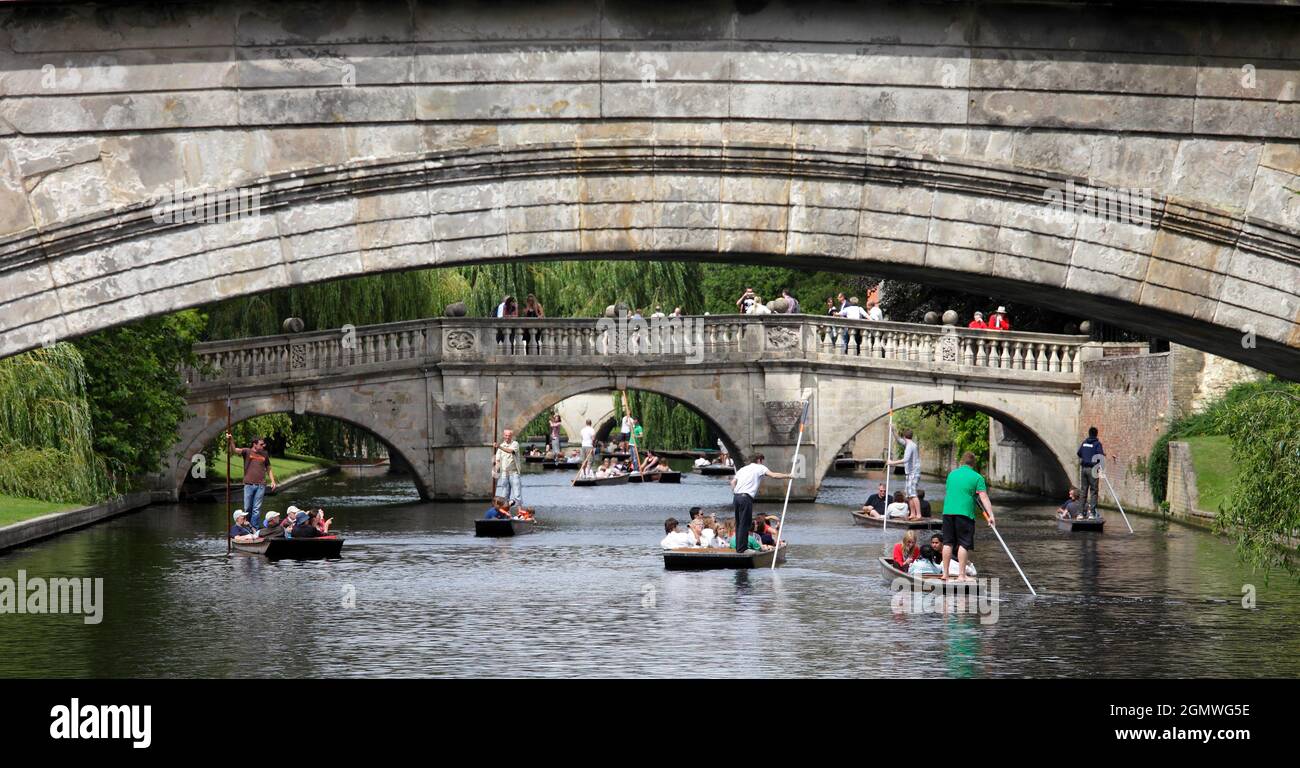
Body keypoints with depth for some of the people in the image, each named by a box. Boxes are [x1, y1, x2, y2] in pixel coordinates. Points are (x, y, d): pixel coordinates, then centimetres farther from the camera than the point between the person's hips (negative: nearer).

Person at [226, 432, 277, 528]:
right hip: (249, 484, -2)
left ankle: (255, 529, 3)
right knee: (247, 508, 3)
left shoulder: (265, 454, 12)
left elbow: (268, 469, 21)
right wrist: (230, 441, -31)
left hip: (261, 485, 2)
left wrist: (273, 481, 11)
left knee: (257, 509, 0)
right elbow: (234, 451, -13)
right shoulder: (247, 452, 3)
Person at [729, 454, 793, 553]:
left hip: (736, 496, 7)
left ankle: (739, 546, 17)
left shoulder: (743, 469, 24)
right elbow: (774, 475, -5)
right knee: (744, 523, -4)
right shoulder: (760, 468, 5)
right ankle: (741, 548, -6)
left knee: (739, 523, 14)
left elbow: (733, 482, 13)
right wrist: (788, 476, 5)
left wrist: (734, 495, 15)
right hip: (746, 498, -7)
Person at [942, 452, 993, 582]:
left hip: (948, 512, 4)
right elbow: (984, 498, -10)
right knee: (964, 544, -1)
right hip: (965, 513, -4)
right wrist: (990, 515, -12)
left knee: (948, 543, 9)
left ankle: (945, 573, 10)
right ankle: (961, 574, -6)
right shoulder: (977, 477, -1)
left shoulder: (952, 474, 14)